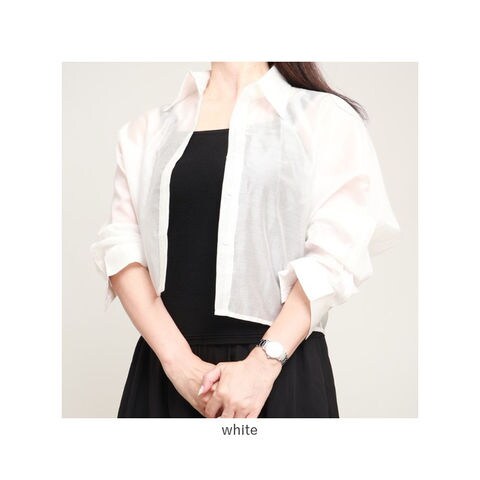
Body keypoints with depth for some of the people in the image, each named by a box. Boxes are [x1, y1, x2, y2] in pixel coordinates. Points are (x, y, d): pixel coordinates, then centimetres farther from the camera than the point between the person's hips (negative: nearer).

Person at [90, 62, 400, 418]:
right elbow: (120, 247, 1)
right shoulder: (146, 130, 10)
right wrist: (178, 360, -12)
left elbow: (335, 253, -6)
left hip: (281, 369, -2)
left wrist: (263, 363, -16)